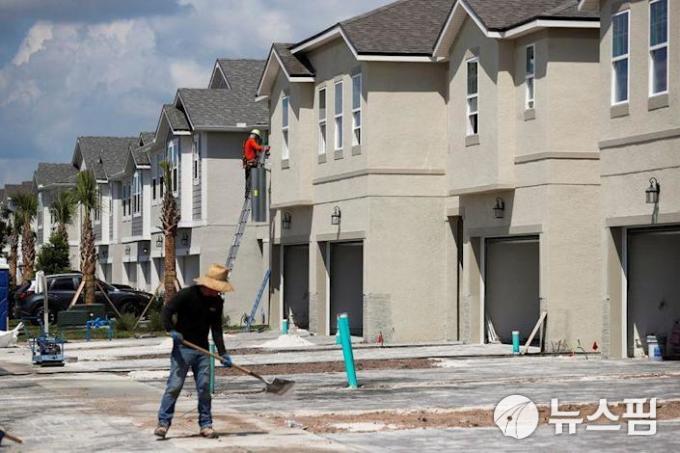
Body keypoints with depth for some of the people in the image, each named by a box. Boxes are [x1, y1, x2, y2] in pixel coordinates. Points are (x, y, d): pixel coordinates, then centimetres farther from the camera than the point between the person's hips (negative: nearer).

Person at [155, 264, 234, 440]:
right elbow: (166, 312, -13)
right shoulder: (187, 295, -11)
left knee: (205, 387, 4)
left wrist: (222, 353, 0)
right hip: (182, 348, -5)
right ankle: (163, 422, -5)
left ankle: (206, 424, 11)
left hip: (202, 350, 5)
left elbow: (216, 330, 8)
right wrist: (171, 330, -30)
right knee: (174, 385, -9)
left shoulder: (217, 302, 5)